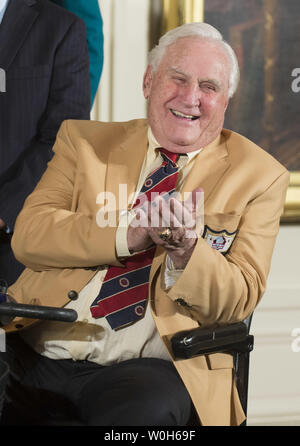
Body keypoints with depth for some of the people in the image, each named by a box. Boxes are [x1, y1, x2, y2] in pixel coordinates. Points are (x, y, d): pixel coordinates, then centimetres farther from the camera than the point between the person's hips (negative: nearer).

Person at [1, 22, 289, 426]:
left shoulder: (260, 176, 9)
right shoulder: (85, 141, 14)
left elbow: (239, 300, 2)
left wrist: (187, 252, -19)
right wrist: (129, 234, -16)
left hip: (143, 368, -2)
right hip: (36, 352, 2)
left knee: (143, 410, -35)